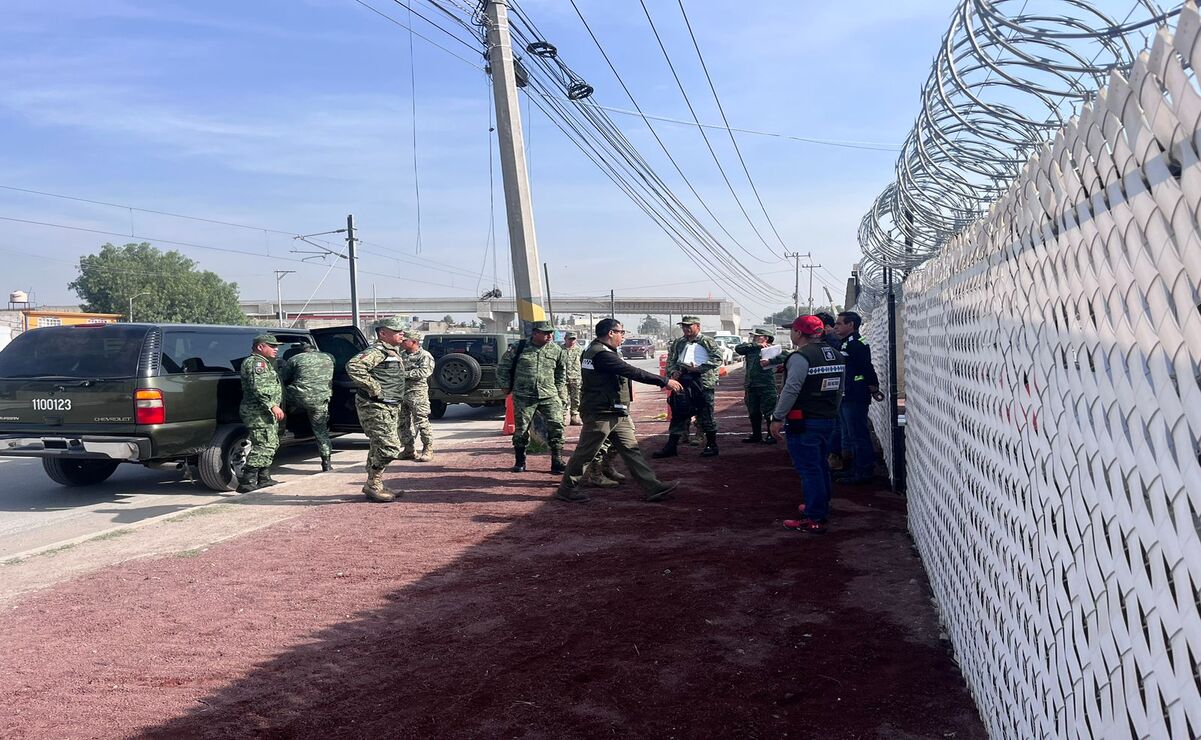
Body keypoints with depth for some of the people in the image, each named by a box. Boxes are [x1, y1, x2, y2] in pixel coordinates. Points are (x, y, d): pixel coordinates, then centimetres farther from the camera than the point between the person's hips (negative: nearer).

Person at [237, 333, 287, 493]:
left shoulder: (264, 363, 24)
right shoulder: (255, 362, -11)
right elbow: (258, 387, -23)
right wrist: (273, 405, -29)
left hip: (265, 412, 11)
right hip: (258, 412, -11)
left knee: (271, 445, 17)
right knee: (263, 446, -16)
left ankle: (264, 478, 24)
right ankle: (247, 482, -19)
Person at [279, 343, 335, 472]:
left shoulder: (295, 359, 6)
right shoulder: (328, 358, 16)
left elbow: (281, 379, 7)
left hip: (298, 398, -3)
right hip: (320, 400, 3)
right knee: (321, 429, 12)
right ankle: (326, 463, 10)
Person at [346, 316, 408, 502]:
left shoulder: (393, 352, 17)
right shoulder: (376, 352, -15)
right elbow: (353, 366, -31)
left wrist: (397, 399, 19)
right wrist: (373, 388, -27)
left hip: (390, 408, 10)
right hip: (376, 408, -10)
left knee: (380, 447, 15)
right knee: (388, 447, -13)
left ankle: (375, 484, 24)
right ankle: (372, 486, -3)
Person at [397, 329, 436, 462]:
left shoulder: (425, 356, -5)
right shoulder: (401, 355, 17)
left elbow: (424, 372, -18)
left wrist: (405, 373, -19)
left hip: (417, 393, -7)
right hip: (401, 393, 7)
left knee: (422, 423, -7)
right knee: (403, 424, 10)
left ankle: (428, 450, 0)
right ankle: (409, 450, 19)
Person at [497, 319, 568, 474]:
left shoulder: (556, 350, 4)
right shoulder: (518, 348, -3)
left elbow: (562, 370, 21)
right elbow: (502, 368, 7)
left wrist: (559, 389, 14)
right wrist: (508, 387, 5)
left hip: (549, 396, 2)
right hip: (523, 397, -1)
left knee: (556, 426, -9)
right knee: (521, 429, 4)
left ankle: (557, 463, 0)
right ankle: (519, 463, 20)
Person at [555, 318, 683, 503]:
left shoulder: (594, 350, 14)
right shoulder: (601, 354, -21)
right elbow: (633, 372, -24)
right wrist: (664, 382, -20)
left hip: (616, 414, 11)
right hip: (601, 414, -11)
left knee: (631, 449, 6)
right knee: (585, 453, 2)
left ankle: (653, 487, 6)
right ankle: (566, 489, 15)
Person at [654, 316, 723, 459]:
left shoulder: (707, 342, 1)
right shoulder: (678, 343, 19)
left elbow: (718, 359, -9)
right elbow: (670, 360, 20)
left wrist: (699, 368, -16)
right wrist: (673, 372, -2)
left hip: (702, 381, -5)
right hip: (682, 381, 5)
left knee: (706, 415, 1)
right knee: (678, 415, 6)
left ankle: (712, 446, 14)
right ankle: (671, 446, 10)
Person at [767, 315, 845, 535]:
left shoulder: (801, 357, -17)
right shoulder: (836, 355, 10)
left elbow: (791, 390, -23)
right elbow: (840, 390, 17)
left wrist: (777, 418, -18)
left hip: (804, 423, -9)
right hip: (829, 420, 9)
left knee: (808, 469, -4)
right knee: (820, 466, 21)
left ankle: (814, 520, -3)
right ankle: (822, 508, 34)